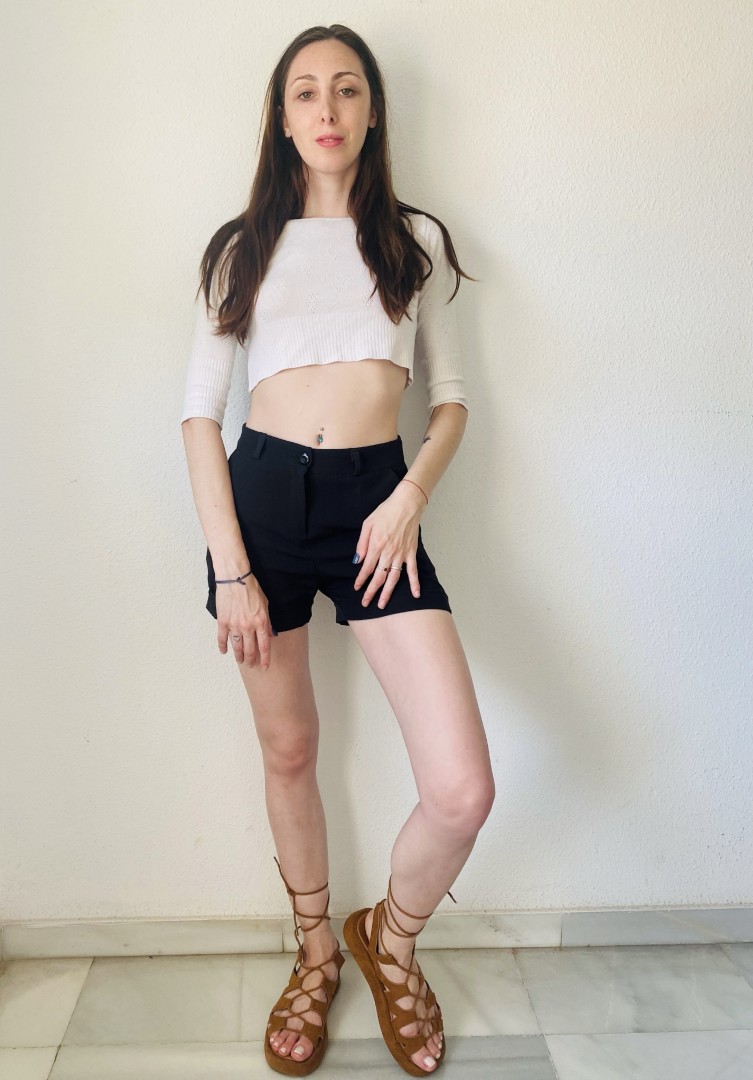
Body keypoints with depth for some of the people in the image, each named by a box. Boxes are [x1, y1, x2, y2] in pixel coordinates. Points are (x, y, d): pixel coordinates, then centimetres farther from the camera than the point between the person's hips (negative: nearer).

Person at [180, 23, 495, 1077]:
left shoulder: (415, 238, 11)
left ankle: (390, 937, 23)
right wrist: (229, 568, -7)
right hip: (263, 490, 1)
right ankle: (316, 951, 39)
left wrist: (412, 494, -9)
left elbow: (452, 397, 11)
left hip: (377, 496, 0)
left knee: (463, 789, -10)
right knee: (289, 747, 13)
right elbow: (200, 409, 3)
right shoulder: (244, 245, 9)